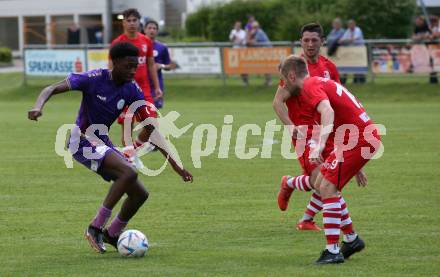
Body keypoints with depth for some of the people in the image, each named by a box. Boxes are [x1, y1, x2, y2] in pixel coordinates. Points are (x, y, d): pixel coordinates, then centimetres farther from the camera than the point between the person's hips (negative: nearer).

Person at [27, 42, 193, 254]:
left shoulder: (132, 91, -2)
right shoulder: (95, 79, -17)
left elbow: (151, 128, -3)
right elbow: (52, 89, -15)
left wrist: (174, 163, -10)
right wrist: (38, 106, -37)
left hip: (103, 142, 7)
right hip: (82, 141, -7)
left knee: (140, 194, 3)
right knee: (129, 173, -28)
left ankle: (111, 234, 27)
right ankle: (95, 228, -19)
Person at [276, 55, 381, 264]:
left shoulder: (311, 86, -11)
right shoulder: (319, 83, 21)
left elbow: (328, 111, -33)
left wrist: (320, 145, -47)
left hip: (359, 140, -10)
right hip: (364, 136, 10)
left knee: (327, 188, -12)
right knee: (321, 184, 15)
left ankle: (333, 251, -13)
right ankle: (352, 239, 23)